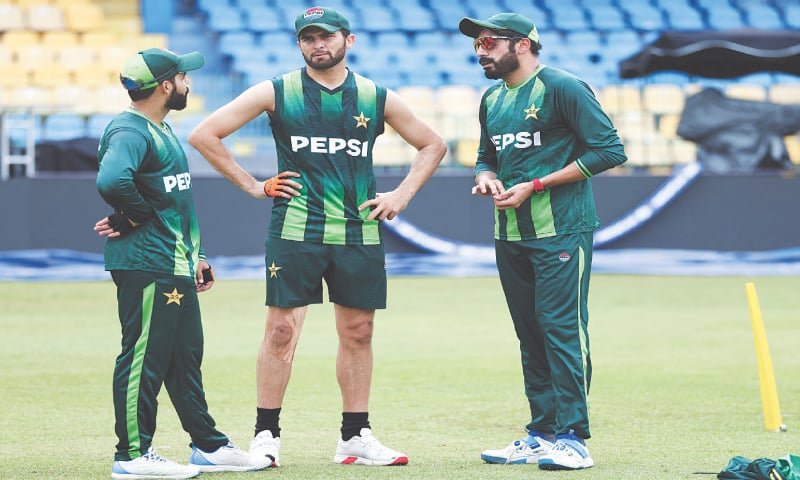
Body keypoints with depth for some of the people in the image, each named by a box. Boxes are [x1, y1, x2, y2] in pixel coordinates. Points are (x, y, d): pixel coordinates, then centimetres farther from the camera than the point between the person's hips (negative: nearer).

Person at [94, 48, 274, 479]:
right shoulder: (129, 132, -16)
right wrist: (135, 215, -19)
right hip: (145, 265, -11)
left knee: (185, 356, 15)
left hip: (176, 266, 11)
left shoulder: (163, 131, 18)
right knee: (144, 356, -7)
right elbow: (111, 181, -36)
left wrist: (194, 254, 21)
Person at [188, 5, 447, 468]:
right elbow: (204, 135, 3)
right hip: (295, 232, -3)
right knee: (282, 332, -5)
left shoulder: (378, 98, 8)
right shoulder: (276, 92, 1)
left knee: (358, 334, 6)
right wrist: (251, 185, 0)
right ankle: (266, 434, 3)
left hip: (360, 234, 3)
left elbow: (433, 145, 19)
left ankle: (356, 437, 15)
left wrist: (402, 195, 7)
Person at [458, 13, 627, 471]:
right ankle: (541, 436, 14)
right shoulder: (491, 101, 16)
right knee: (531, 334, 9)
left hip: (561, 231, -8)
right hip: (510, 235, 8)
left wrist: (533, 186, -14)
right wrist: (486, 178, 2)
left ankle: (573, 438, -11)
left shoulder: (562, 88, -8)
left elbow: (609, 150, -12)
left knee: (562, 327, -11)